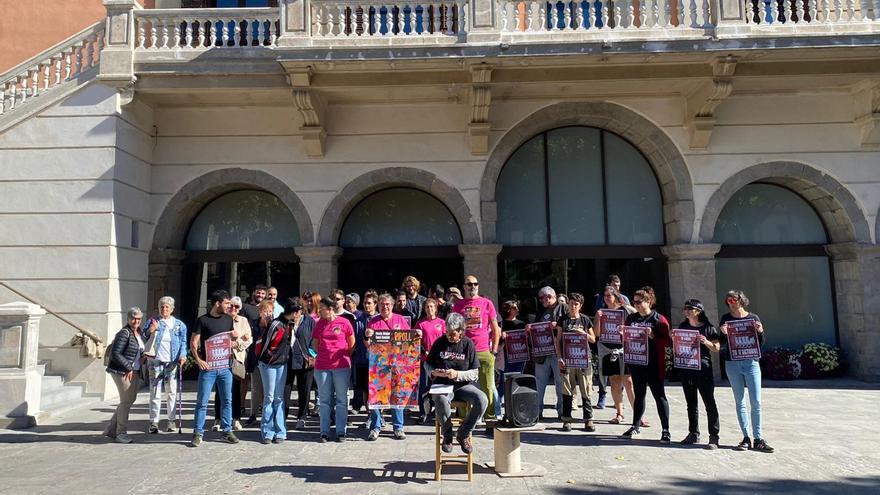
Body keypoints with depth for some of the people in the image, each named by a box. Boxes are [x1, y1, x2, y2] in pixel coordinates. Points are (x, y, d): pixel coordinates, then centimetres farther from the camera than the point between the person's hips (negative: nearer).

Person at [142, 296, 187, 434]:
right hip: (155, 362, 0)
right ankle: (154, 421, 5)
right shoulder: (152, 322, 10)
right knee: (155, 393, 0)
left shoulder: (179, 324, 9)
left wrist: (182, 355, -8)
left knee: (171, 392, 4)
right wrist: (151, 331, -14)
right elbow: (143, 337, 5)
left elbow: (183, 342, 8)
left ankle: (171, 420, 12)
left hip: (172, 362, 0)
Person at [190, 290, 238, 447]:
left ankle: (227, 431, 18)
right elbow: (193, 343, -5)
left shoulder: (228, 319, 11)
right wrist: (199, 360, -17)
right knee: (202, 401, 0)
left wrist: (233, 341, -1)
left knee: (227, 400, 9)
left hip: (225, 366, 4)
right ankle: (198, 433, 11)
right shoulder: (203, 320, -3)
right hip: (207, 367, -4)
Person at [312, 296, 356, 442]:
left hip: (341, 366, -3)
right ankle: (324, 432, 16)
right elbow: (315, 344, 15)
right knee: (324, 400, 8)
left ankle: (341, 431, 13)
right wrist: (323, 354, 9)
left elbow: (352, 344, 5)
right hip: (322, 366, 3)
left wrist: (345, 356, 7)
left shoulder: (344, 322, -4)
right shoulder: (319, 323, 6)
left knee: (341, 400, 5)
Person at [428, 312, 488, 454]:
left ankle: (463, 434, -6)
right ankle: (447, 435, -9)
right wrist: (434, 372, -10)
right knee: (441, 400, -37)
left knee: (482, 400, -29)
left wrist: (457, 374, -18)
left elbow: (475, 373, -2)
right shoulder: (439, 343, 3)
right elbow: (428, 365, 13)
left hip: (464, 385, 1)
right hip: (443, 385, -1)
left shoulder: (468, 344, 0)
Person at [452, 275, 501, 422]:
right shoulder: (458, 305, 8)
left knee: (487, 387, 3)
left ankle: (490, 419, 13)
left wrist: (494, 349, 1)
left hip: (485, 352, -1)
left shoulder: (487, 303, 5)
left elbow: (495, 328, 7)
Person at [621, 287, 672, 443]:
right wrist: (622, 334, -5)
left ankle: (665, 430, 5)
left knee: (659, 395, -1)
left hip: (653, 364, -5)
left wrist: (652, 336, -24)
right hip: (636, 362, 6)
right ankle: (636, 426, 26)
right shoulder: (631, 318, 9)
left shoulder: (659, 319, -7)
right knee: (639, 394, 16)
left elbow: (667, 342, -11)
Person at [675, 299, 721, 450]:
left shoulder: (708, 328, -3)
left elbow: (717, 348, -3)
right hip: (686, 368, 5)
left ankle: (713, 437, 4)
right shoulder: (682, 327, 10)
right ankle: (693, 433, 23)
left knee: (709, 403, -2)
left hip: (703, 368, -5)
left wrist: (706, 342, -21)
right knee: (691, 403, 13)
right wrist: (673, 337, -2)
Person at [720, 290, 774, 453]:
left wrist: (760, 332, -12)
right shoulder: (726, 319, 5)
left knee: (756, 402, -3)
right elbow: (723, 344, 3)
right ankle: (746, 438, 11)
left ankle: (758, 439, 3)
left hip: (751, 362, -1)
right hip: (732, 364, 1)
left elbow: (760, 343, 7)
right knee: (740, 402, 5)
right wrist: (724, 333, -16)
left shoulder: (753, 318, 4)